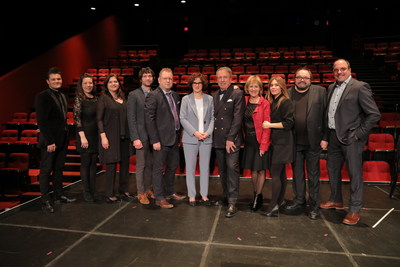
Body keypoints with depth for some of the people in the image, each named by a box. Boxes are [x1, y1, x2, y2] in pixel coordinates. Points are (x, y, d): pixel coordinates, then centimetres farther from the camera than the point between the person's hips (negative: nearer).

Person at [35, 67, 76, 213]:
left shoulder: (62, 96, 14)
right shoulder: (42, 96, -10)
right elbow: (41, 121, -15)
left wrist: (65, 137, 8)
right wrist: (49, 141, -18)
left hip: (62, 140, 7)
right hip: (49, 140, -7)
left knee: (58, 168, 15)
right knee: (46, 170, 2)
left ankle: (59, 195, 26)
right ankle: (45, 201, 11)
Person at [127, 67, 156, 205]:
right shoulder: (133, 95, -2)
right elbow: (131, 118, -6)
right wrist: (135, 138, -13)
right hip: (141, 135, -4)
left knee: (150, 164, 11)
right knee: (141, 165, 3)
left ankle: (148, 189, 26)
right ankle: (141, 193, 16)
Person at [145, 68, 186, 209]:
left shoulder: (175, 95, 11)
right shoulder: (153, 96, -10)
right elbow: (149, 119, -15)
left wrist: (179, 134, 10)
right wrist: (155, 140, -18)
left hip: (174, 138, 8)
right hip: (161, 139, -7)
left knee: (172, 166, 18)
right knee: (159, 169, 3)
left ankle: (169, 192, 35)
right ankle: (159, 198, 15)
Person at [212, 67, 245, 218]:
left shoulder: (238, 94, -4)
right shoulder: (214, 96, 15)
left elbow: (237, 118, -11)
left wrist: (230, 138, -15)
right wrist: (212, 136, 6)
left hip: (232, 139, -6)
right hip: (218, 140, 6)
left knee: (232, 168, -8)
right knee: (222, 170, 13)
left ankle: (232, 203, -2)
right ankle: (225, 196, 28)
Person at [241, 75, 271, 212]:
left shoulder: (265, 104, -8)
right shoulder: (244, 101, 5)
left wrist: (263, 145, -15)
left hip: (260, 141, -4)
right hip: (249, 140, 4)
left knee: (261, 170, 5)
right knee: (253, 170, 13)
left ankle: (258, 196, 22)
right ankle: (256, 195, 28)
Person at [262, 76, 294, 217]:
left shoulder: (286, 102, -10)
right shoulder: (271, 102, 13)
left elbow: (288, 123, -15)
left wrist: (270, 125, -13)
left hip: (282, 143, -8)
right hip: (274, 142, 8)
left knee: (275, 173, -8)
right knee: (280, 173, 15)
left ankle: (273, 205, -2)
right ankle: (280, 201, 24)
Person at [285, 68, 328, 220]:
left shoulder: (320, 91, 0)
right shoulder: (288, 93, 4)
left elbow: (325, 115, -1)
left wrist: (325, 138, -6)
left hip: (313, 141, -1)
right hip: (295, 142, 2)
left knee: (313, 175, 8)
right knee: (297, 173, 12)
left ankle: (314, 207, 21)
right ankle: (298, 202, 27)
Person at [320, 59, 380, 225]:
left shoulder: (360, 87, -10)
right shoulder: (331, 88, 11)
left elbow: (374, 114, -12)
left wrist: (359, 133, -13)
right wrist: (327, 133, 8)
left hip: (351, 138, -7)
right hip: (334, 136, 7)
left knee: (355, 174, 2)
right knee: (332, 169, 17)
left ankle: (354, 210, 15)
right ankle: (336, 200, 36)